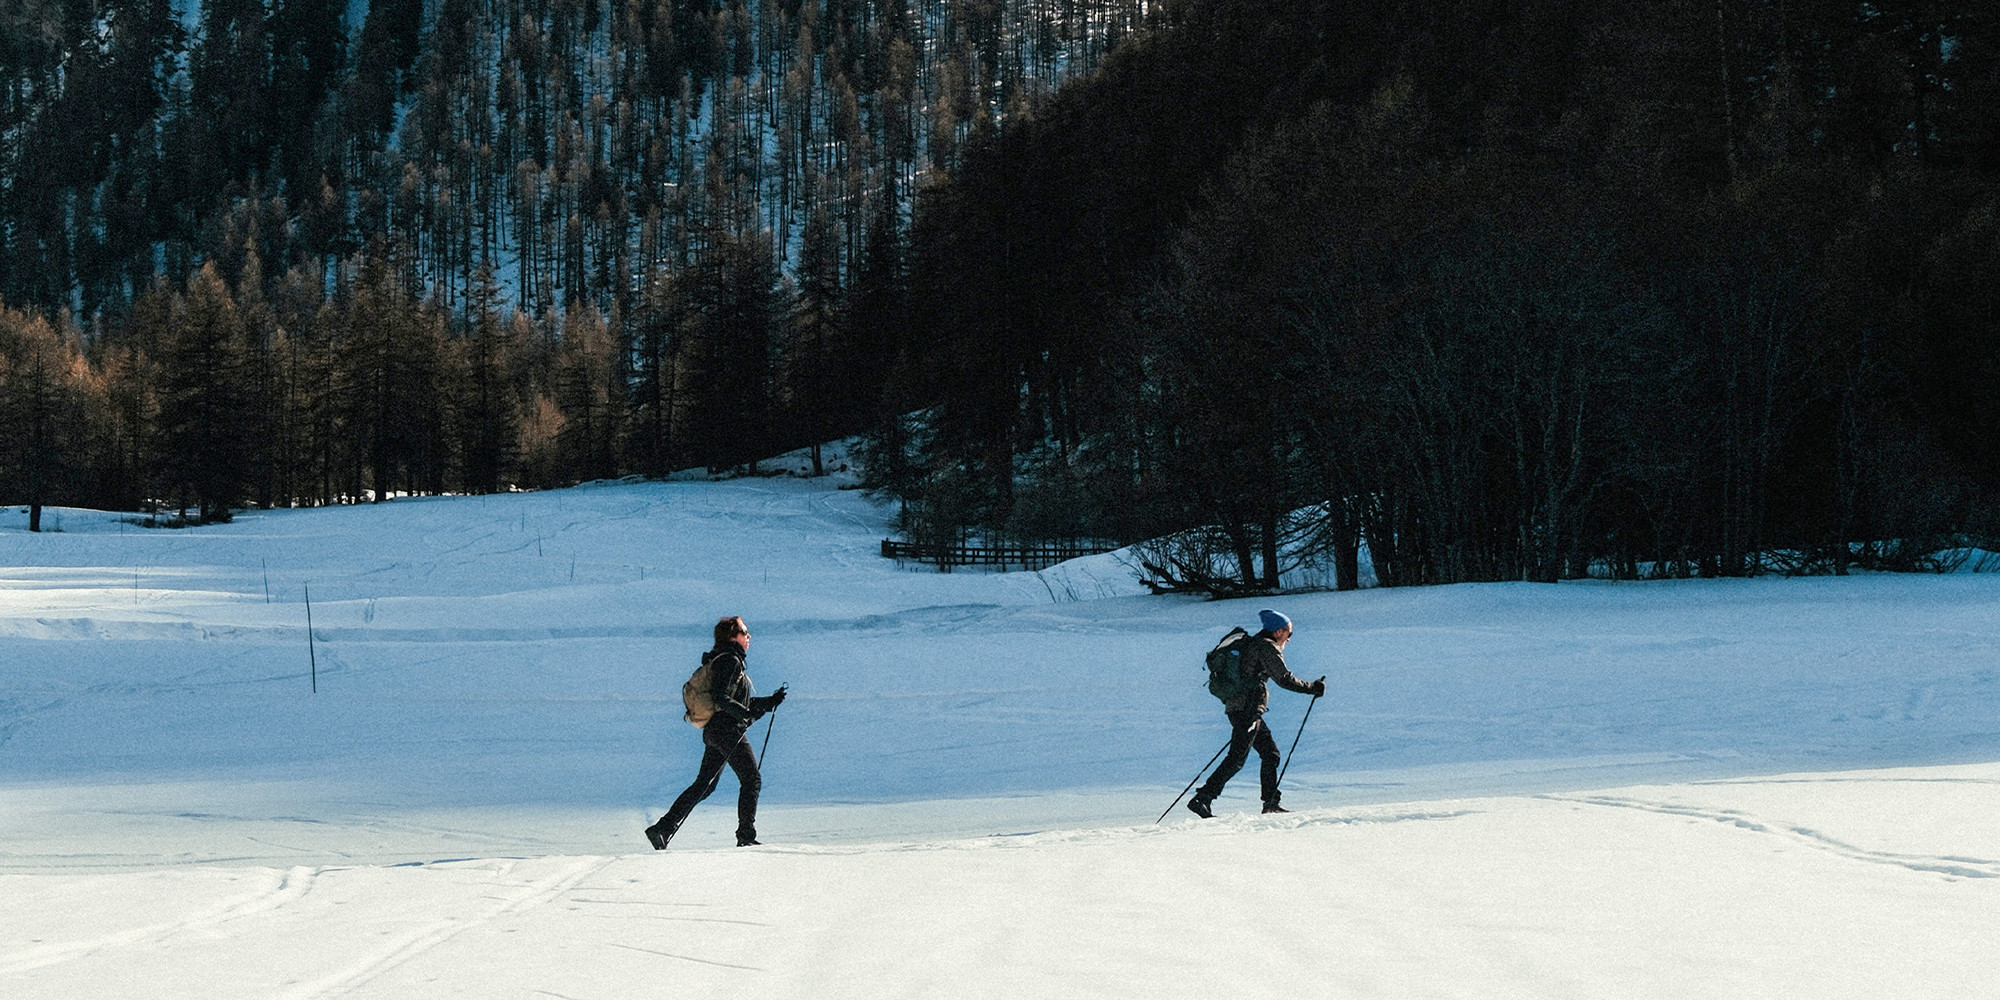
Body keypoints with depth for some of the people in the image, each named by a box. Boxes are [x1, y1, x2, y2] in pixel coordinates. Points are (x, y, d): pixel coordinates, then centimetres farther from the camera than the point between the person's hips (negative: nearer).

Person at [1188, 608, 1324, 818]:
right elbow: (1284, 679, -12)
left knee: (1270, 752, 15)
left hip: (1235, 706, 10)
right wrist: (1312, 689, -2)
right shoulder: (1266, 647, -9)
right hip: (1248, 708, -10)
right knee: (1237, 758, -14)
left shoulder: (1251, 643, 20)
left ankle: (1271, 802, 16)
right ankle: (1202, 799, -21)